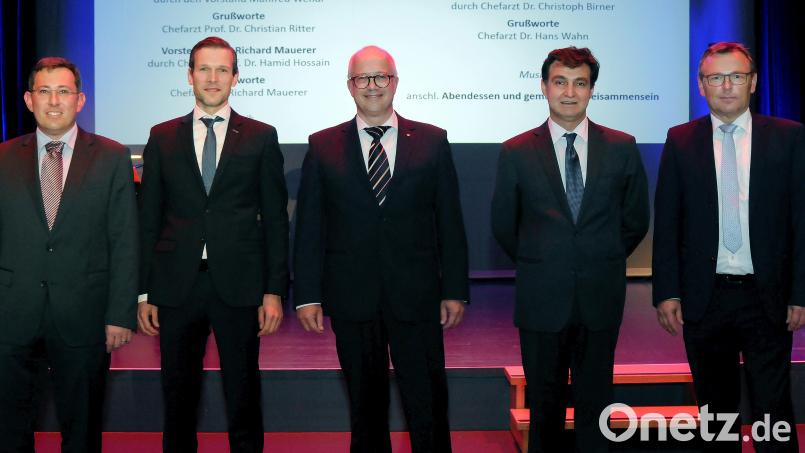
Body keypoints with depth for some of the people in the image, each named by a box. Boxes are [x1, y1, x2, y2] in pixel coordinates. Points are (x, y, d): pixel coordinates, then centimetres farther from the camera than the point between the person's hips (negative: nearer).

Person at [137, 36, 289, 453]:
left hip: (238, 284, -1)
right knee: (178, 396, 11)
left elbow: (275, 219, 3)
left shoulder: (261, 138, 4)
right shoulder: (162, 138, 8)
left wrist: (274, 291, -3)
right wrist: (144, 293, 3)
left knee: (243, 397, 7)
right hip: (177, 284, 2)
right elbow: (148, 219, 8)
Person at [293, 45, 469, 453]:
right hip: (351, 299, 1)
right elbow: (309, 228, 3)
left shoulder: (432, 142, 4)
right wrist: (307, 296, -2)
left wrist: (455, 291, 2)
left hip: (416, 297, 0)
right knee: (366, 403, 12)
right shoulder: (323, 146, 5)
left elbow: (450, 222, 4)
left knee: (428, 402, 2)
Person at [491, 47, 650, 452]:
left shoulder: (622, 148, 1)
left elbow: (636, 220, 11)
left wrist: (603, 263, 10)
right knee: (544, 405, 11)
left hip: (601, 298, 1)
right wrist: (537, 266, 9)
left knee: (595, 404, 11)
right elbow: (503, 225, 7)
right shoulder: (516, 152, -2)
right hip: (541, 300, -1)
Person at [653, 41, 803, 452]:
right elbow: (666, 223, 3)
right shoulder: (680, 141, 4)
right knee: (715, 407, 14)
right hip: (704, 297, 1)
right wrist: (666, 293, -3)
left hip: (767, 298, -1)